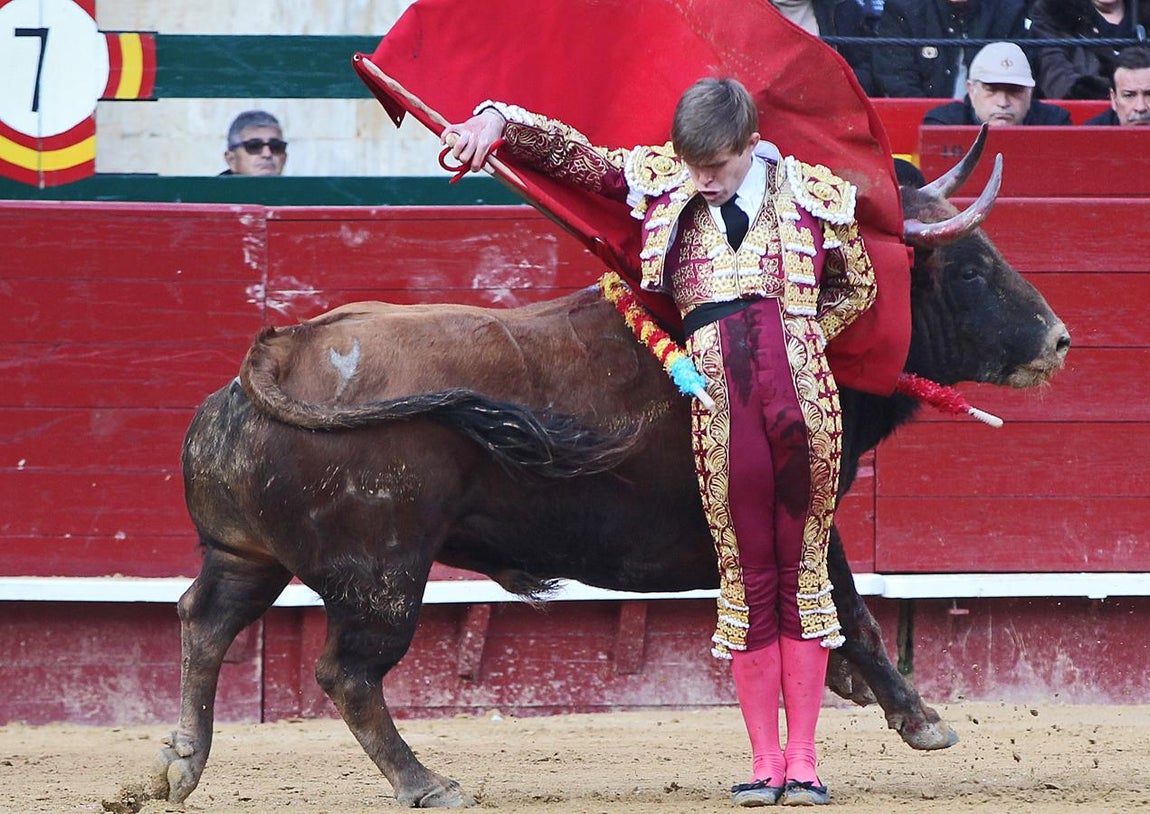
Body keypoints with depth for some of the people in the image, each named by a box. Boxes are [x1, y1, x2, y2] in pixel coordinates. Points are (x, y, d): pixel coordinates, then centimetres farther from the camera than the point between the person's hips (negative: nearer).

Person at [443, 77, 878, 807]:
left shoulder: (814, 195, 10)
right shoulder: (659, 181, 14)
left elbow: (859, 285, 22)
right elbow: (569, 152, 20)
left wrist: (806, 336, 9)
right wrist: (499, 122, 5)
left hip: (804, 390, -1)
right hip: (718, 398, 1)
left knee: (803, 572, 5)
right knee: (747, 578, 4)